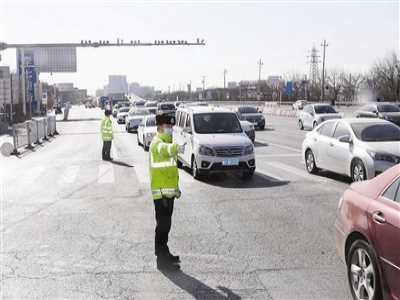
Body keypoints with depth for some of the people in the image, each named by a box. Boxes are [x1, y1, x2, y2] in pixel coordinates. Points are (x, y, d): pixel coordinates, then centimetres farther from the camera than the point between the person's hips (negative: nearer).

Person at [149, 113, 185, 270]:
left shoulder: (166, 142, 18)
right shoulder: (157, 143, -13)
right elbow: (164, 149, -40)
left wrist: (176, 188, 24)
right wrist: (177, 148, -61)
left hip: (169, 191, 9)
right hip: (161, 192, -9)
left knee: (165, 224, 17)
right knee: (163, 225, -6)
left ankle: (163, 253, 28)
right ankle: (162, 260, 0)